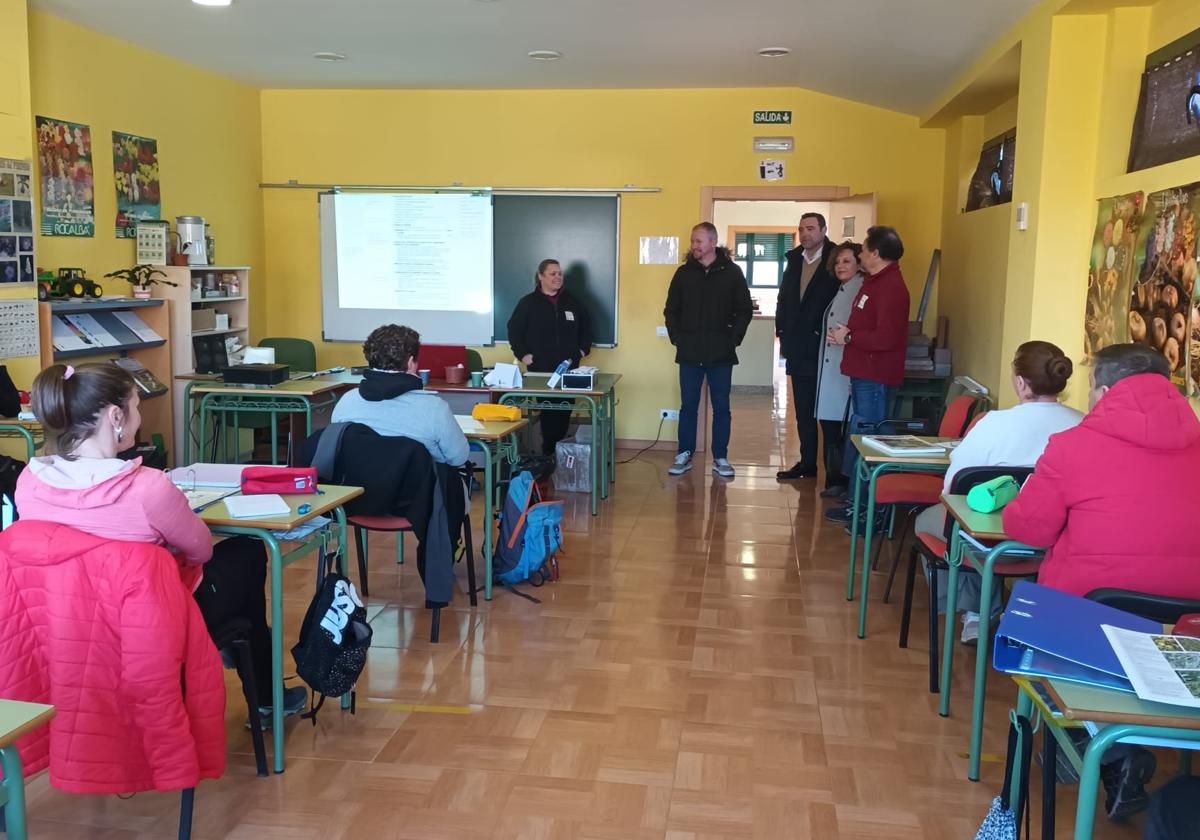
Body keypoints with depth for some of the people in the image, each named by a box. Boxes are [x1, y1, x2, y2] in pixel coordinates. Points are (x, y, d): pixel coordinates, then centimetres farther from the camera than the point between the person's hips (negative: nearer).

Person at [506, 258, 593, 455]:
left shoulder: (572, 302, 11)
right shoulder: (528, 303, 1)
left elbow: (586, 328, 21)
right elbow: (514, 330, 3)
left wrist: (582, 351, 10)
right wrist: (522, 355, -4)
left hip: (568, 369, 3)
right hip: (541, 369, -3)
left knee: (564, 412, -1)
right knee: (547, 411, -4)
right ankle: (549, 453, 3)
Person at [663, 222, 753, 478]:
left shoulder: (731, 272, 0)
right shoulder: (684, 272, 5)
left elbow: (745, 310, 2)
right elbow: (671, 310, 10)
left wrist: (734, 339, -5)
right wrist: (677, 338, 1)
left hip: (721, 354, -1)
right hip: (689, 353, 1)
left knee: (721, 407, 5)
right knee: (688, 406, 6)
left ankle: (720, 458, 14)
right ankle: (684, 455, 16)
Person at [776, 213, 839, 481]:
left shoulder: (834, 261, -7)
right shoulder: (794, 260, 11)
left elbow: (843, 303, -12)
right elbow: (784, 299, 15)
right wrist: (782, 334, 8)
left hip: (823, 348, -6)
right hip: (798, 349, 6)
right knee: (804, 410, 11)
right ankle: (807, 463, 19)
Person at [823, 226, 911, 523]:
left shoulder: (891, 287, -17)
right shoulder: (875, 281, 16)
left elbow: (886, 337, -26)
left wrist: (848, 337, -14)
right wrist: (846, 333, 5)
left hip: (875, 379, -11)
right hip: (864, 374, 11)